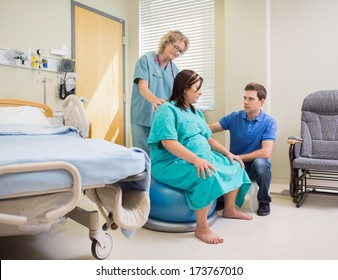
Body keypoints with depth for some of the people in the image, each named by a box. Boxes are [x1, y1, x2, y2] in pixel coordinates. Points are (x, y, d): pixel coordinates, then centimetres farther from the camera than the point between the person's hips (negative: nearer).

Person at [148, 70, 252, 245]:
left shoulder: (195, 112, 17)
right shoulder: (167, 110, -12)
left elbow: (208, 138, 19)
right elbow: (168, 142, -26)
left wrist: (227, 153, 5)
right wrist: (196, 159, -36)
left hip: (201, 158, 10)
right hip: (171, 163, -9)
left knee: (234, 166, 8)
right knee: (208, 175, -35)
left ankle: (230, 209, 23)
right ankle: (201, 228, -23)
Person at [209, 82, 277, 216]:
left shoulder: (269, 122, -10)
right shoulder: (234, 117, -2)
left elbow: (266, 152, -22)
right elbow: (208, 129, -8)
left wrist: (238, 157, -18)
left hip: (255, 165, -1)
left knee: (260, 162, -37)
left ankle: (264, 201, -6)